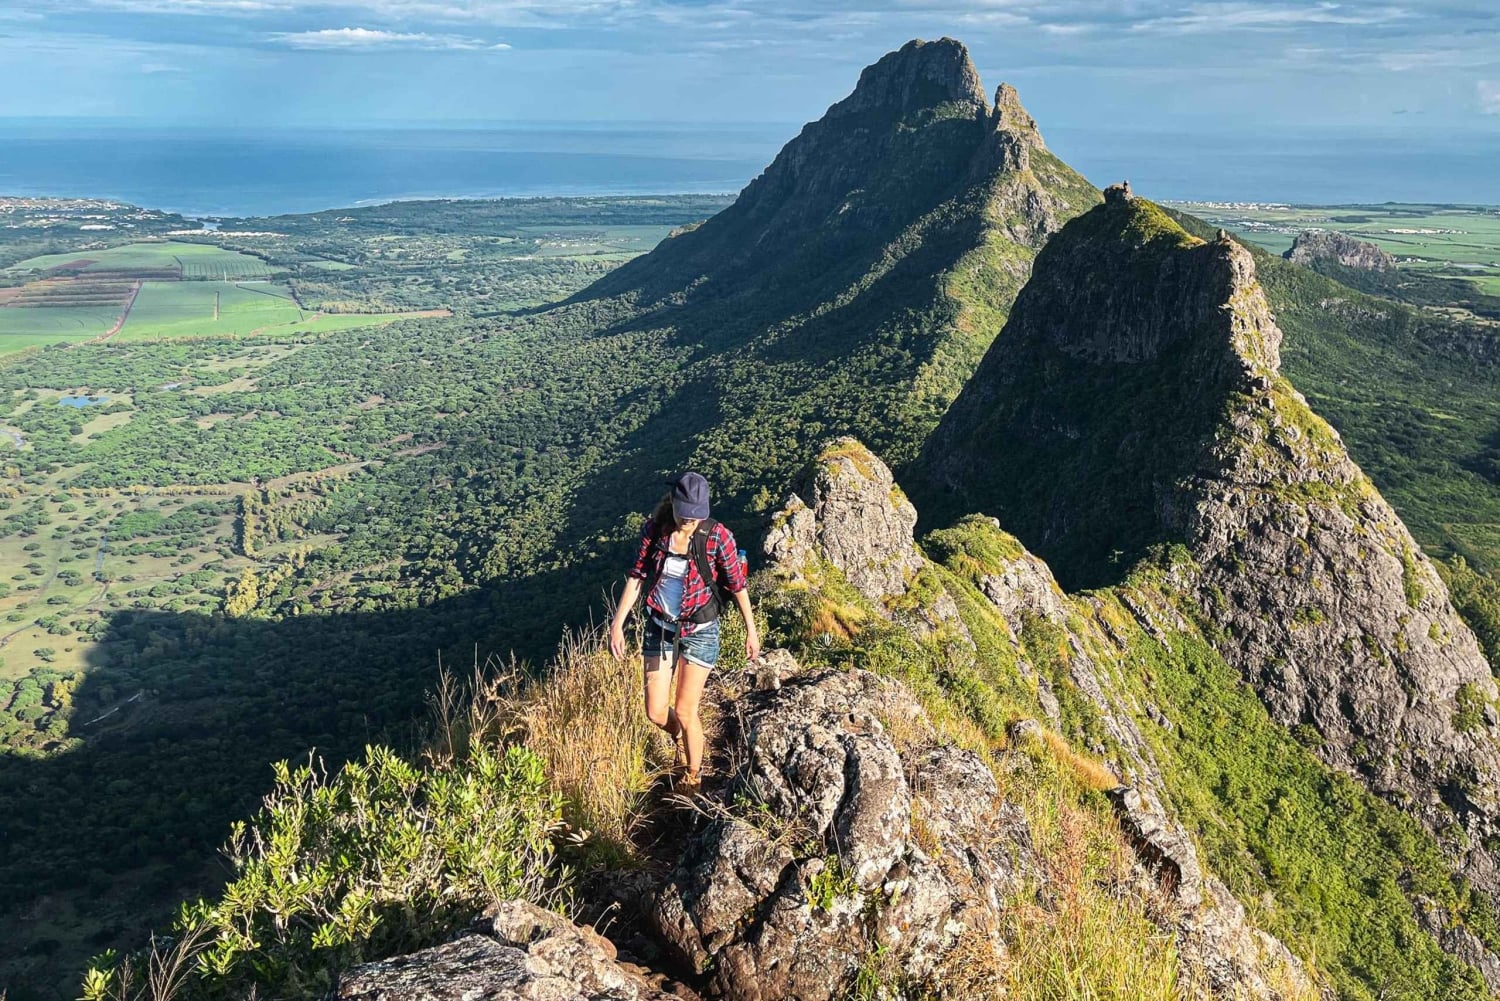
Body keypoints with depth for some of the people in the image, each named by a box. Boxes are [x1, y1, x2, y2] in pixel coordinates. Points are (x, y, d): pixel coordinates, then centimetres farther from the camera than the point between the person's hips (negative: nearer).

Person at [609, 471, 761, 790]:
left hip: (700, 630, -3)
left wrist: (751, 630, -3)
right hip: (660, 627, 3)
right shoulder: (654, 528, -11)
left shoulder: (716, 535, -19)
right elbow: (636, 576, -3)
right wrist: (617, 623, -7)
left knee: (685, 711, 4)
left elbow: (737, 584, -8)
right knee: (656, 712, 6)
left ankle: (694, 777, 30)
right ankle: (680, 739, 43)